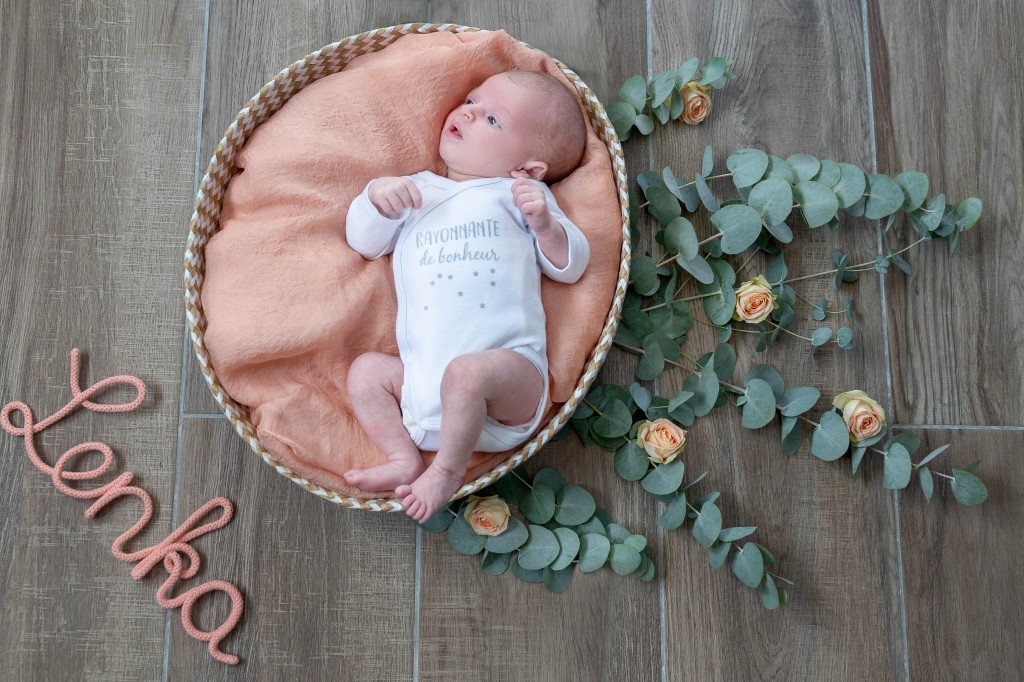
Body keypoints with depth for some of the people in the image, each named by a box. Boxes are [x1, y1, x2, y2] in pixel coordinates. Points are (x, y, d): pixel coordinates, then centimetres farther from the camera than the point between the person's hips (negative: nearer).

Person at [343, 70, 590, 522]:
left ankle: (447, 470, -13)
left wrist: (545, 224, -11)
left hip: (509, 368, -5)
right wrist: (376, 197, 0)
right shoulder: (415, 192, 24)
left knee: (468, 372, -32)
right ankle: (405, 459, -5)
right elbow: (364, 242, 19)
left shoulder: (521, 195, 13)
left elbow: (571, 266, 8)